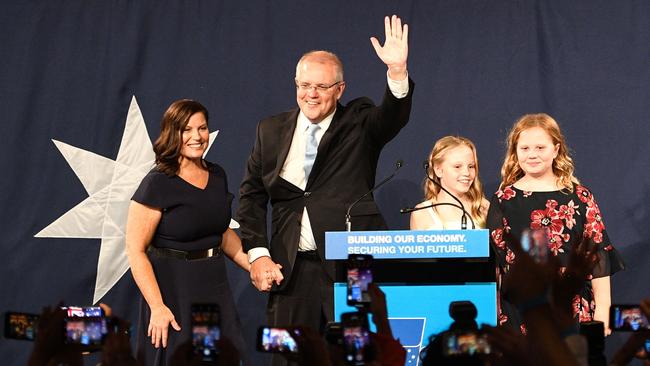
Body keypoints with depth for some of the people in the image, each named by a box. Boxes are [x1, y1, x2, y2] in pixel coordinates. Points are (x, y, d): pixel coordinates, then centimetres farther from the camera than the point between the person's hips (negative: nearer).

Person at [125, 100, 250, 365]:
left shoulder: (217, 176, 6)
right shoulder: (157, 184, -14)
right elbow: (135, 250, -15)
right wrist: (157, 307, -21)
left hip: (215, 288, 6)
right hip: (174, 291, -6)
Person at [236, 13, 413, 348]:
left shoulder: (359, 123, 3)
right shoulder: (271, 131, 10)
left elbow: (394, 116, -18)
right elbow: (251, 196, 11)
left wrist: (397, 71, -37)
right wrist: (257, 254, -1)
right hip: (291, 269, 3)